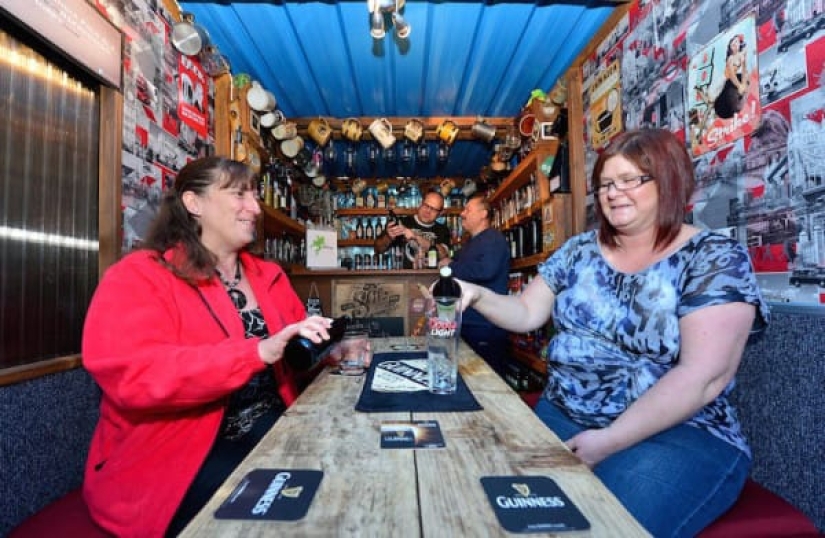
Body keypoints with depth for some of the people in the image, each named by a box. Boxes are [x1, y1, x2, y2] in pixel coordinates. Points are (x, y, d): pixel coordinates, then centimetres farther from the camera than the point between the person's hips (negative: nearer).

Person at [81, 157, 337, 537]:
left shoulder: (269, 276, 10)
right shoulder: (138, 276, -8)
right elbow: (132, 376, -24)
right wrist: (259, 351, -32)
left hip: (270, 429, 6)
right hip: (175, 457, -5)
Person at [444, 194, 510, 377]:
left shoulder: (493, 239, -12)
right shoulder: (471, 242, 19)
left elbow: (486, 270, -30)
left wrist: (452, 266, -17)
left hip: (485, 328, -9)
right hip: (468, 325, 10)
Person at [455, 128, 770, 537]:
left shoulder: (715, 259, -8)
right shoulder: (580, 250, 6)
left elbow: (703, 376, -18)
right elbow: (527, 314, 7)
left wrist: (610, 440, -23)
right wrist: (478, 295, -12)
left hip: (678, 435, -3)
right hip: (559, 417, 4)